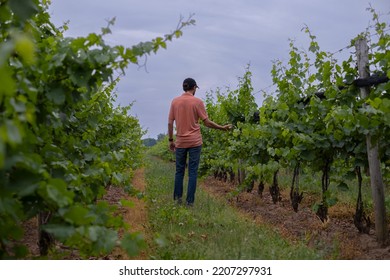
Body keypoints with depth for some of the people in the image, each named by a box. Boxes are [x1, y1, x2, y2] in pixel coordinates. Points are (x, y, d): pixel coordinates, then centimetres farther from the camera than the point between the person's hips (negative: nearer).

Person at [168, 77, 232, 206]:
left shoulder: (175, 101, 2)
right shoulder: (197, 102, -7)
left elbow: (170, 123, 3)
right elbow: (207, 122, -7)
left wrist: (171, 140, 12)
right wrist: (223, 128, 4)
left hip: (180, 142, 2)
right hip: (195, 142, -2)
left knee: (179, 171, 14)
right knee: (193, 172, 3)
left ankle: (177, 198, 16)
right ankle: (190, 201, 5)